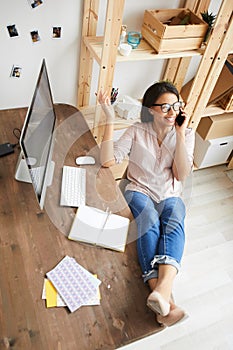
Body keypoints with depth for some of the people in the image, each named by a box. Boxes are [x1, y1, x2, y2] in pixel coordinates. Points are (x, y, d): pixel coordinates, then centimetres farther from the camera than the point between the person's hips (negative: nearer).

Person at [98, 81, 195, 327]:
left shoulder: (186, 134, 2)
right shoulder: (137, 131, -2)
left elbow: (182, 175, -8)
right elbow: (107, 161, -13)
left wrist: (179, 135, -14)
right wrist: (110, 119, -18)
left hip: (170, 196, 1)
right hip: (139, 191, -1)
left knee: (174, 217, -33)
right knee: (150, 219, -34)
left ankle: (161, 290, -51)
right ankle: (165, 300, -41)